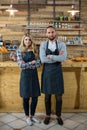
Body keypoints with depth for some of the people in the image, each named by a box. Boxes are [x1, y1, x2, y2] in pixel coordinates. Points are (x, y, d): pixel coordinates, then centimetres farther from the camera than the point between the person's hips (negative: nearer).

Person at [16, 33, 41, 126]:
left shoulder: (34, 50, 4)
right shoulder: (19, 51, -4)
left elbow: (38, 64, -6)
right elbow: (21, 65, -12)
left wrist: (26, 64, -14)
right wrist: (32, 62, -10)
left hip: (34, 75, 3)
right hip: (25, 75, -3)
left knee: (35, 97, 6)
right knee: (26, 98, 6)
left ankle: (32, 115, 26)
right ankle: (27, 117, 25)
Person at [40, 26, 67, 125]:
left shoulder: (62, 44, -2)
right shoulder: (43, 45, -2)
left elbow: (63, 58, -19)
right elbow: (42, 59, -16)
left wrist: (50, 56, -17)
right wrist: (57, 58, -15)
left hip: (57, 72, 0)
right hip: (47, 72, 0)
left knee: (59, 96, 8)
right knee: (47, 96, 11)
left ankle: (58, 116, 28)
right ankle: (48, 115, 30)